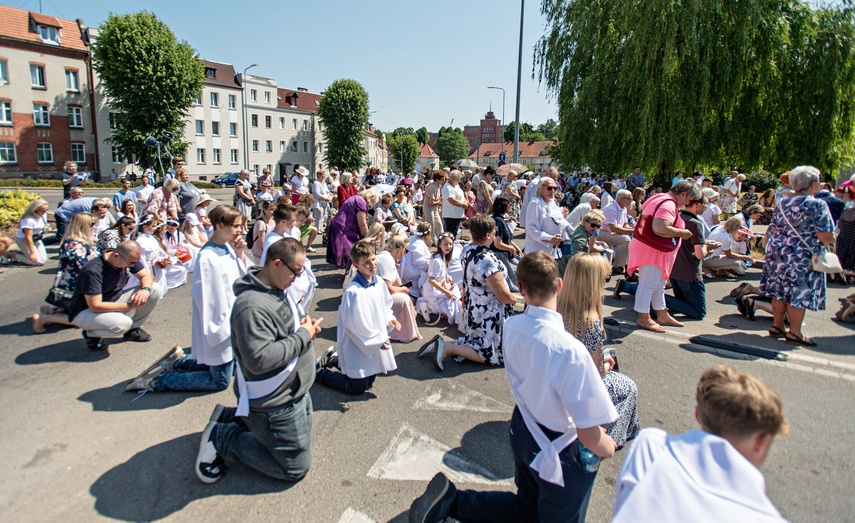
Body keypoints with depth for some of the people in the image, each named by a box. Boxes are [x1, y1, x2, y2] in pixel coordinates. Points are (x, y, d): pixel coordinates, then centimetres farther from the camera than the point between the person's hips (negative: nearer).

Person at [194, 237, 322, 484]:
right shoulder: (252, 306, -29)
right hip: (276, 402, -10)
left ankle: (230, 417, 26)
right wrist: (303, 336, -25)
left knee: (303, 431, 28)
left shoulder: (276, 289, 3)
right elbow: (260, 359, -35)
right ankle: (222, 437, 10)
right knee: (295, 468, 3)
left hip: (295, 390, 10)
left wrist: (303, 326, -1)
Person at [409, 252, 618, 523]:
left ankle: (451, 500, 16)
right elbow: (589, 435, -27)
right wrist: (606, 448, -6)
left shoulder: (511, 326, -13)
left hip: (522, 431, 7)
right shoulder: (571, 351, -34)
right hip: (560, 454, -7)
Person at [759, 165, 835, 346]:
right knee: (800, 294, 2)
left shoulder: (782, 203, 6)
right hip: (802, 256, -6)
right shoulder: (817, 205, -13)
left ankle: (777, 326, 21)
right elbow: (826, 237, -16)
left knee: (780, 291, 13)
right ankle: (794, 332, 9)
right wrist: (832, 237, 5)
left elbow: (774, 229, 10)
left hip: (777, 251, 6)